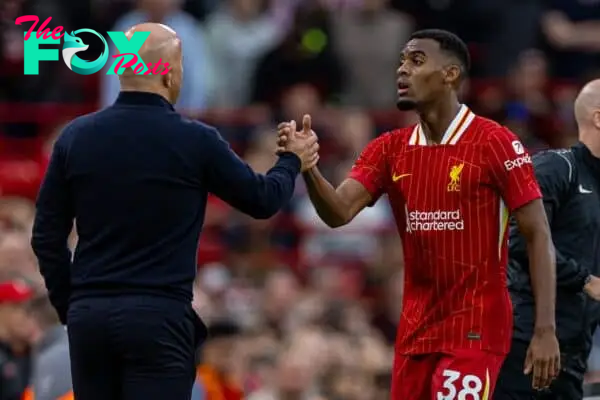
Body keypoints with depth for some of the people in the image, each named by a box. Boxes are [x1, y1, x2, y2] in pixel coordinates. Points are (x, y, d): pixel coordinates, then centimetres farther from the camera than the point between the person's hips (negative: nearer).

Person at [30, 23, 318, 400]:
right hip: (158, 316, -4)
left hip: (88, 315, 4)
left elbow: (47, 236, 7)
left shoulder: (76, 136, 4)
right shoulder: (195, 141, -6)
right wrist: (292, 162, 28)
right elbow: (262, 200, 8)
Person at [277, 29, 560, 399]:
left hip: (475, 330, -6)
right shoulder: (390, 150, 8)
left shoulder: (495, 144, -9)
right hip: (415, 331, 6)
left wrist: (545, 331, -15)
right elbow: (339, 213, -4)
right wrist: (307, 167, -24)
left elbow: (539, 237, -9)